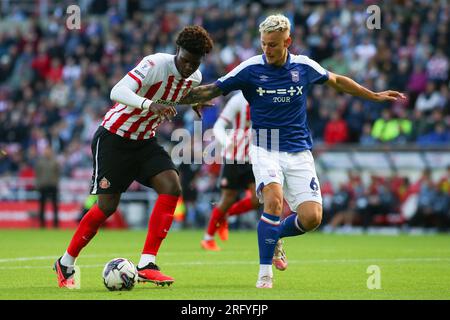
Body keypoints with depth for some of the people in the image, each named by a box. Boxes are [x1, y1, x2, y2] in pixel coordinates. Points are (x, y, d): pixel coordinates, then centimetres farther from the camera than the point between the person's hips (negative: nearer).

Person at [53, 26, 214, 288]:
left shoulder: (194, 78, -2)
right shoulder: (155, 64, -25)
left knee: (172, 187, -17)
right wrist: (150, 105, -56)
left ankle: (147, 264, -17)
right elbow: (118, 91, -42)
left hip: (145, 141, 6)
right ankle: (65, 264, 16)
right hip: (113, 138, -6)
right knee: (107, 205, -5)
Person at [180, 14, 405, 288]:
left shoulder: (304, 66, 1)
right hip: (265, 149, -3)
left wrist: (374, 96, 25)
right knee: (274, 200, -29)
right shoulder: (251, 68, -6)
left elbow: (337, 81, 19)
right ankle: (265, 273, -18)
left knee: (312, 217, -10)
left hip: (299, 152, 3)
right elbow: (212, 91, -3)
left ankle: (273, 236, 23)